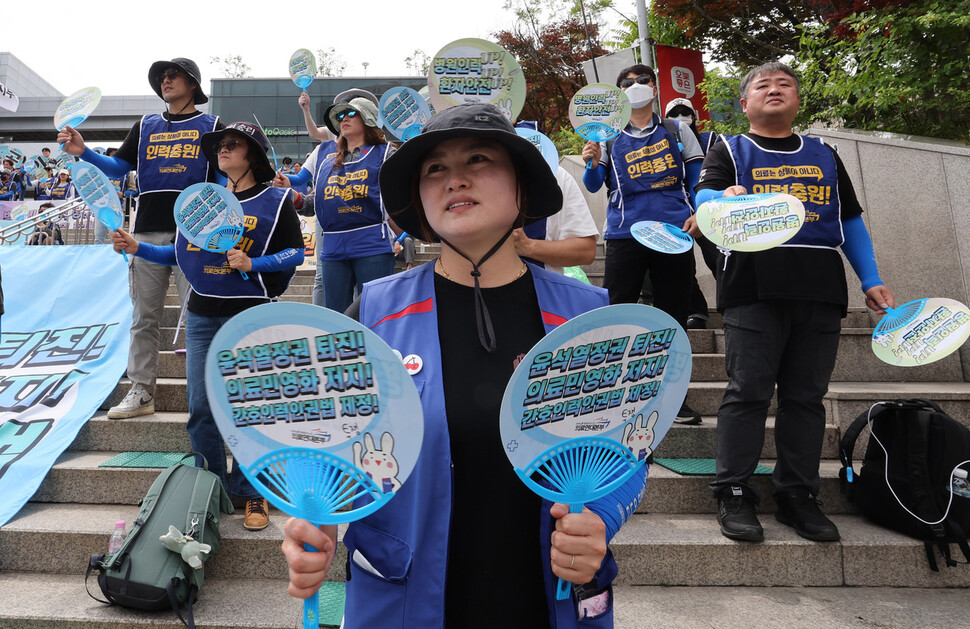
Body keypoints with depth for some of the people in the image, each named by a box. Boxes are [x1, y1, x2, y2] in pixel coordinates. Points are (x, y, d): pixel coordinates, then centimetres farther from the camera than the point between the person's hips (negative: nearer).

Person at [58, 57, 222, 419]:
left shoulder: (212, 127, 9)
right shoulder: (145, 126, 20)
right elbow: (118, 167, 14)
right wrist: (83, 152, -1)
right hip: (148, 232, 4)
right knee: (144, 317, 6)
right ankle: (141, 392, 15)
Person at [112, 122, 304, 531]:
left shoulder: (275, 201, 3)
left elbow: (296, 251, -3)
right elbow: (179, 254, 19)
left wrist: (252, 263, -15)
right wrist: (137, 248, 5)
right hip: (202, 316, 4)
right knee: (201, 409, 5)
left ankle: (251, 492, 13)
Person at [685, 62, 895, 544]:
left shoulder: (824, 155, 24)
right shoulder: (730, 150, 13)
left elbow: (851, 220, 22)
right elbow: (705, 194, -6)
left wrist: (872, 282, 12)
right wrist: (725, 198, -30)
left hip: (820, 288, 4)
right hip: (754, 284, -4)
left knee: (806, 396, 5)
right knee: (747, 391, -6)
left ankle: (797, 495, 16)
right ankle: (733, 494, 3)